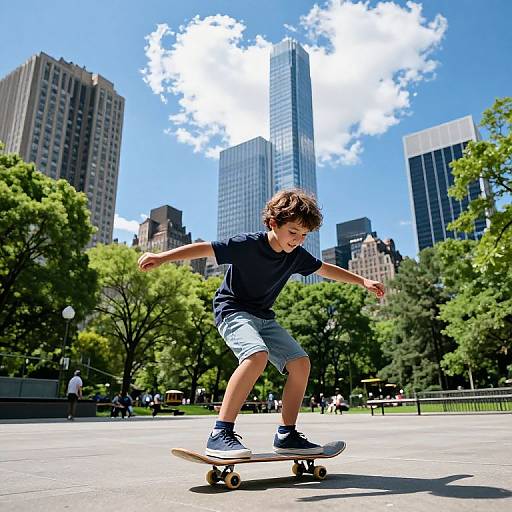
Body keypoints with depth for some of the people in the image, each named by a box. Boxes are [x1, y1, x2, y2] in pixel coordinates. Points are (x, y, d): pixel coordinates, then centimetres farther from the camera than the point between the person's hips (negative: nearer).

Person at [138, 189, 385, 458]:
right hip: (232, 310, -7)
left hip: (263, 317, 7)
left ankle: (286, 435, 7)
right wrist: (162, 257, -28)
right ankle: (220, 434, -30)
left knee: (301, 363, -5)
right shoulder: (248, 244, -20)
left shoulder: (296, 255, -1)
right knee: (258, 355, -35)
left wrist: (363, 281, 18)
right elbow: (205, 248, -21)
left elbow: (326, 269, 14)